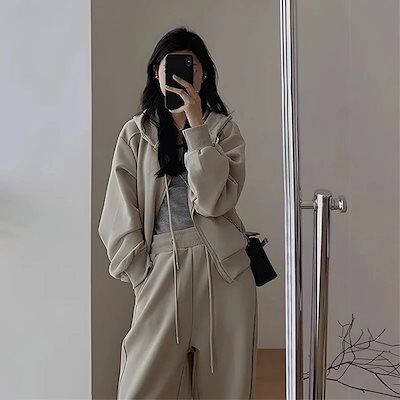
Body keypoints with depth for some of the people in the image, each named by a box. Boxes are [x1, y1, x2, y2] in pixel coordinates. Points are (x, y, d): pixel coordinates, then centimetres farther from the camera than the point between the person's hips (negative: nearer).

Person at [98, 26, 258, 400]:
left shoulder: (223, 128, 6)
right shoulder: (135, 133, 6)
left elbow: (213, 200, -10)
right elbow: (120, 216, 3)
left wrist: (196, 126, -12)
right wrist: (140, 274, -4)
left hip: (223, 270, 1)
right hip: (162, 268, 0)